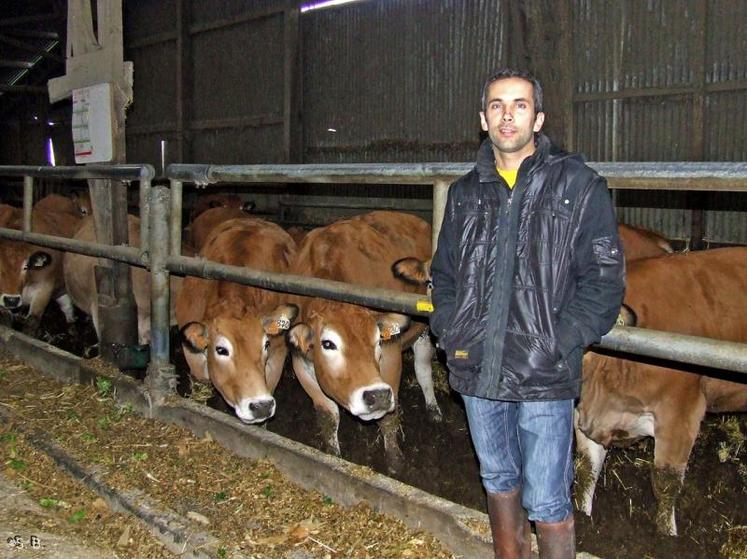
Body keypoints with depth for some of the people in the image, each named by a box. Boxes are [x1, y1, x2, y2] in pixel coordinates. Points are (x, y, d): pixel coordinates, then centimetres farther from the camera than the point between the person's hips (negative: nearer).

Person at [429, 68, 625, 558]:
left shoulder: (578, 185, -3)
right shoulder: (467, 193, 11)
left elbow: (604, 279, -7)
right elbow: (444, 272, 18)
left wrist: (556, 347, -15)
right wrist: (450, 333, 3)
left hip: (545, 377, -4)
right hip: (477, 372, 5)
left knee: (547, 502, 1)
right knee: (499, 482, 20)